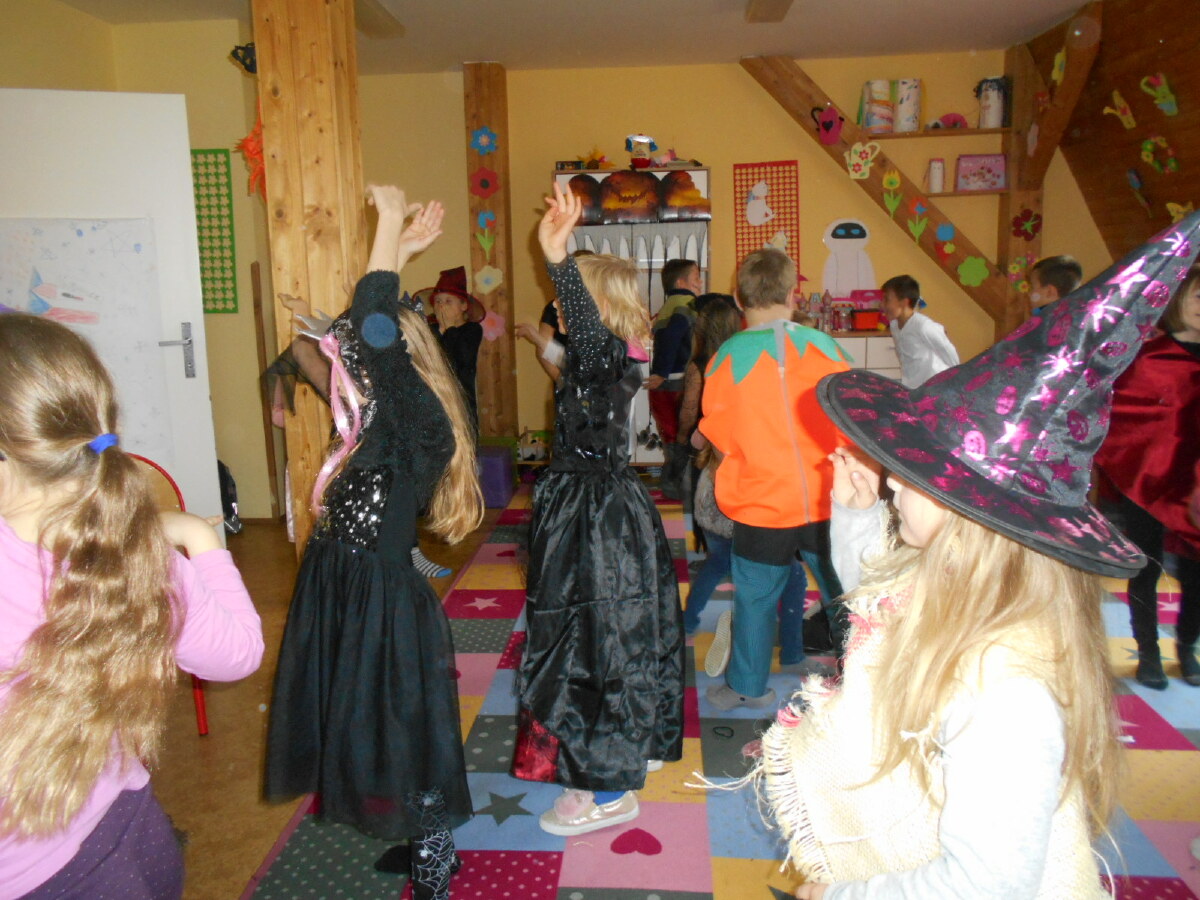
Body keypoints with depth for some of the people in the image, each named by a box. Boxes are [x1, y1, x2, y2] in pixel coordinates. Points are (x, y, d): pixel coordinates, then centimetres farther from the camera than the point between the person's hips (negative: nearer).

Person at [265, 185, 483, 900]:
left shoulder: (416, 429, -20)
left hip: (384, 606, -9)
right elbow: (359, 331, 15)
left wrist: (392, 233, -22)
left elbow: (377, 336, -32)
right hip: (346, 596, 9)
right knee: (364, 731, 22)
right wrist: (398, 252, 14)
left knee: (402, 737, 6)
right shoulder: (373, 425, 4)